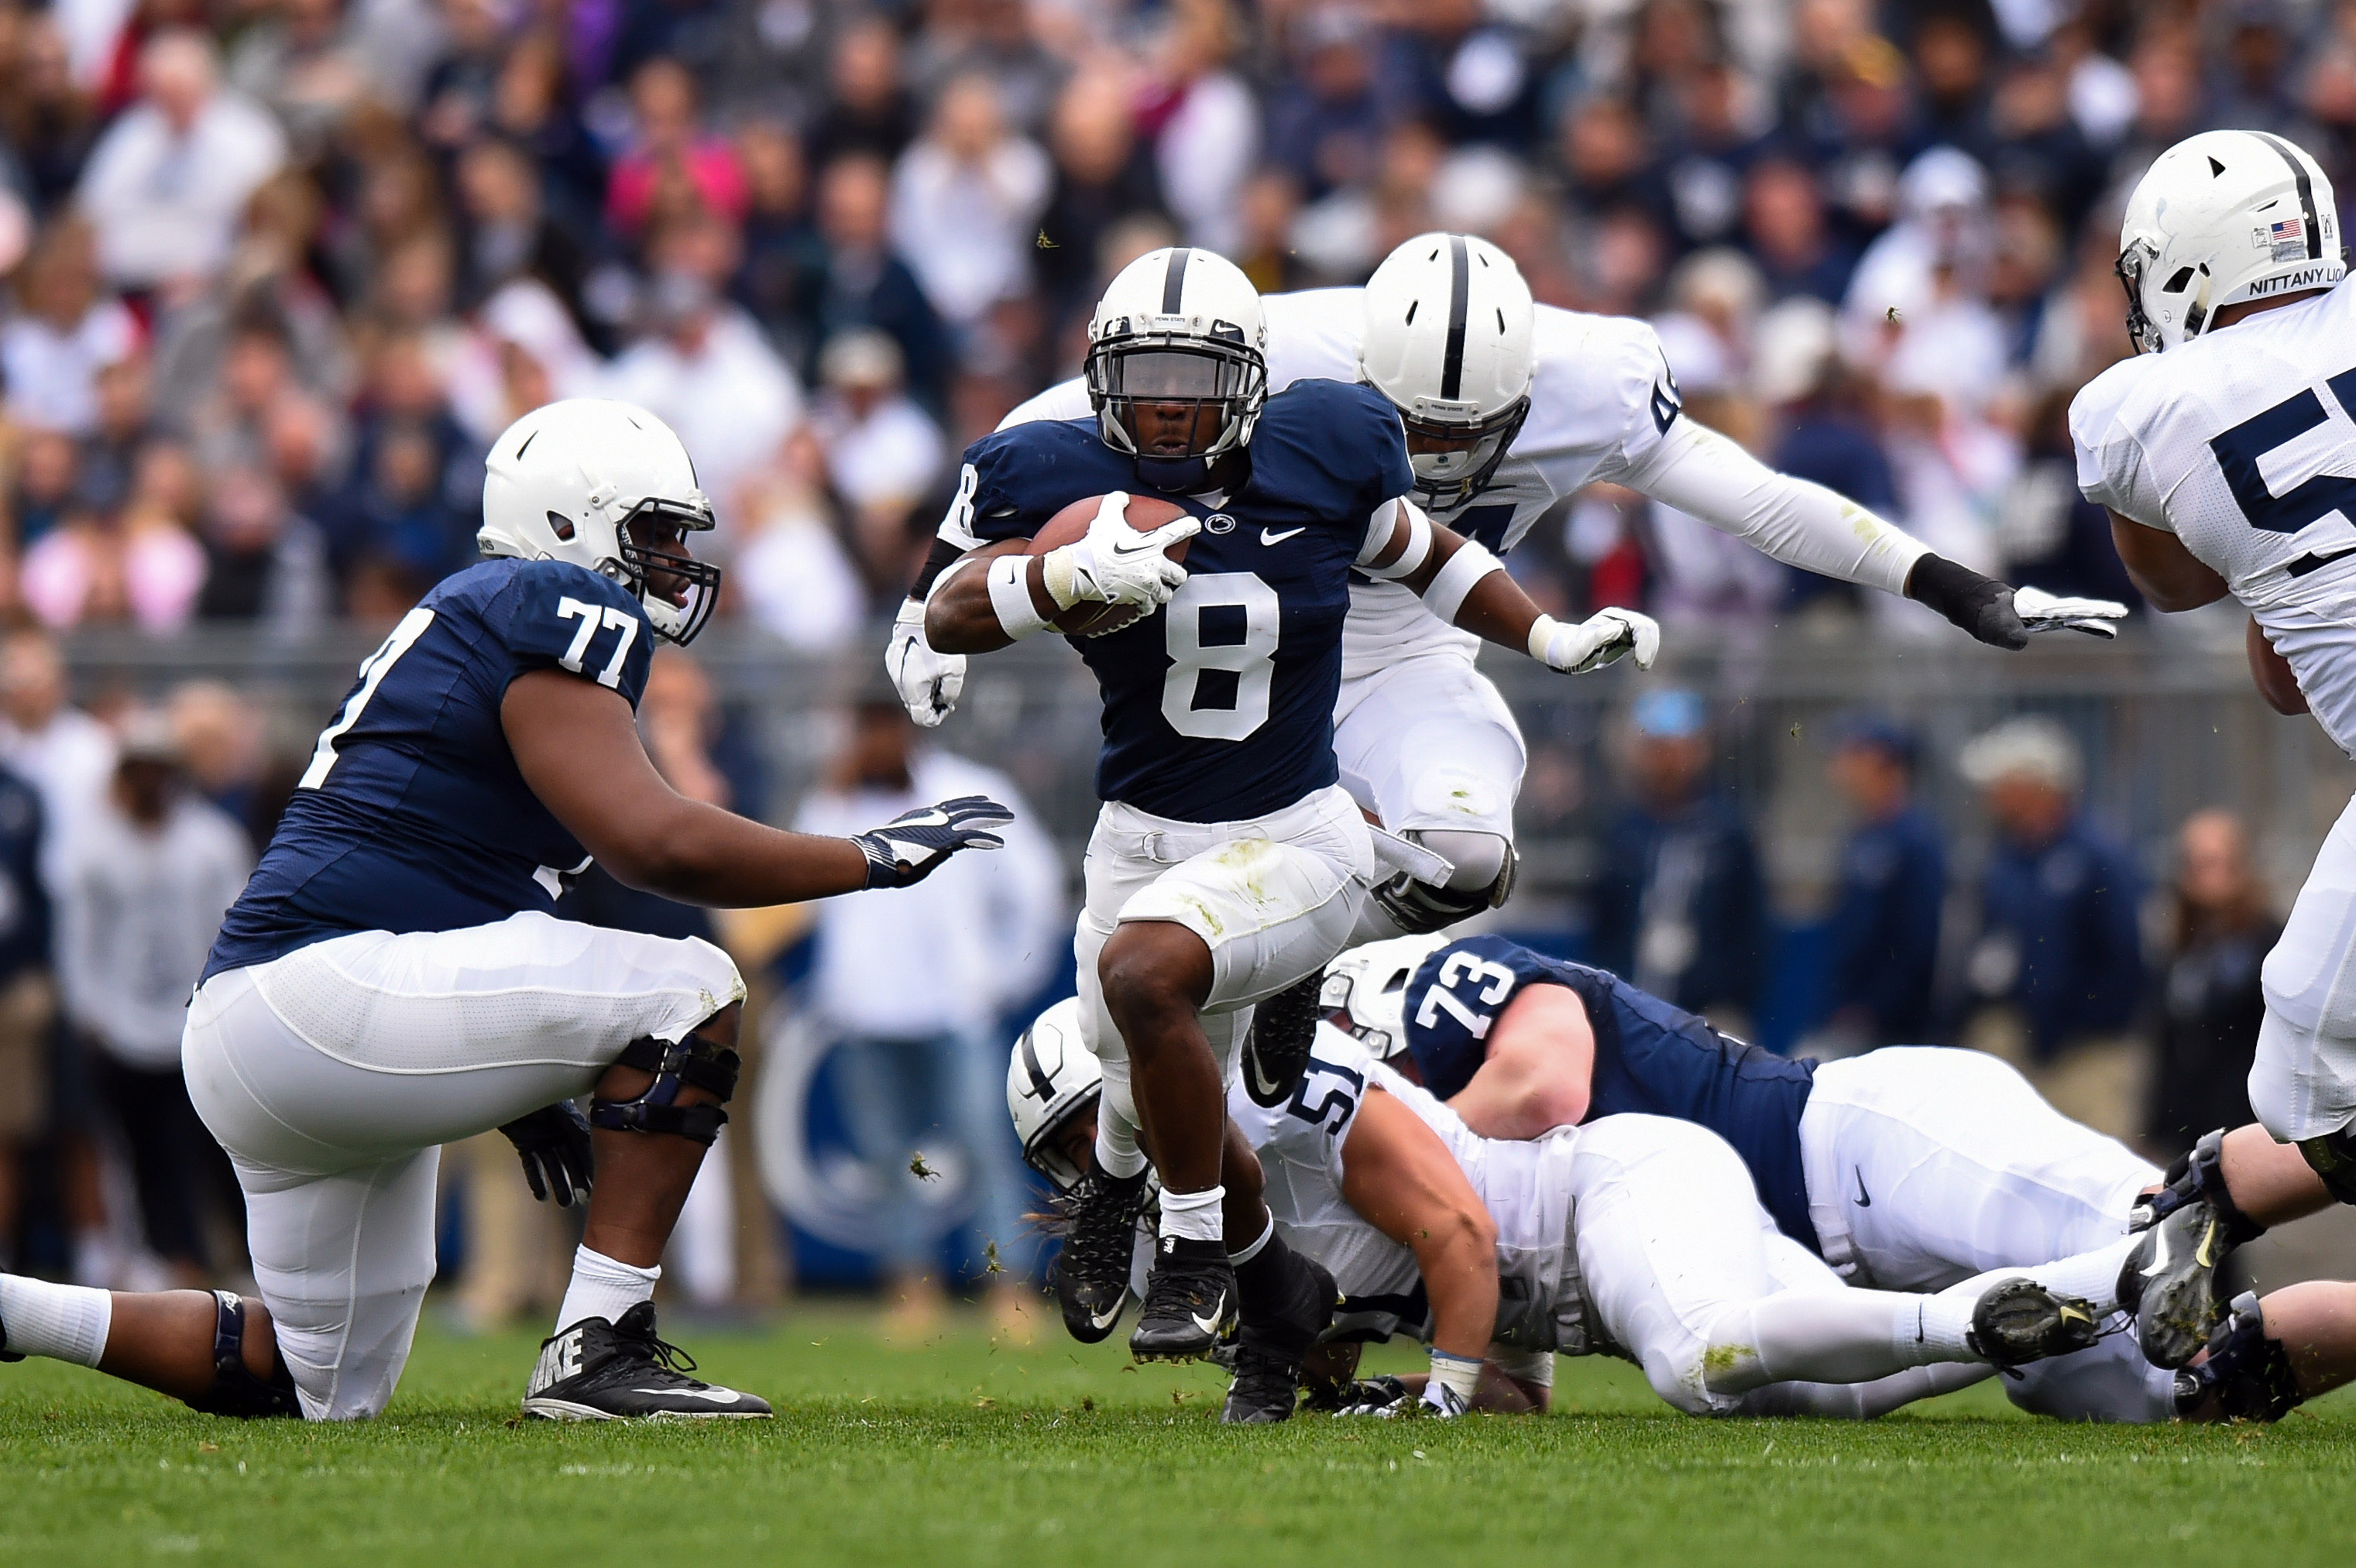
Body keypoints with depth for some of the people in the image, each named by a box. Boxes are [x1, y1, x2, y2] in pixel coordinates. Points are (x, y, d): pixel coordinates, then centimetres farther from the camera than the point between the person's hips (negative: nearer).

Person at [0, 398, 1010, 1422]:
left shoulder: (468, 623, 23)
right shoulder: (555, 617, -8)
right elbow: (654, 845, -20)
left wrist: (513, 1090, 30)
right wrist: (873, 859, -10)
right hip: (317, 998, -11)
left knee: (328, 1392, 19)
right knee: (691, 994, -12)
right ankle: (597, 1352, -15)